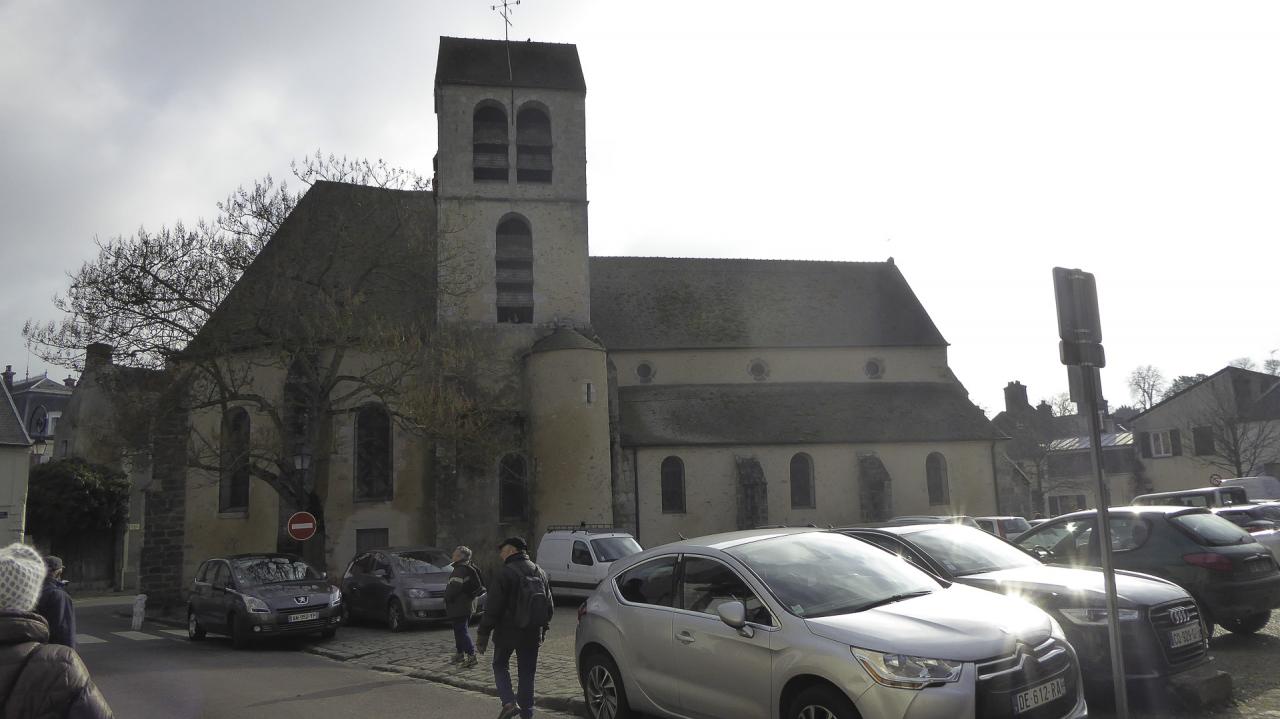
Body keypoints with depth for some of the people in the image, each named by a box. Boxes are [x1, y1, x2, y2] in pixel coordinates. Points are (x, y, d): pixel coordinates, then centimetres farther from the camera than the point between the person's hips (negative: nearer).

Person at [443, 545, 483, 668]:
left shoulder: (460, 570, -18)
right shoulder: (469, 569, 15)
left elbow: (454, 587, -27)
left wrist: (447, 597, -9)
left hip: (459, 607, -10)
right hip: (468, 604, 10)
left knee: (461, 630, -9)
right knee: (459, 630, 20)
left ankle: (471, 655, -13)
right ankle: (460, 653, 30)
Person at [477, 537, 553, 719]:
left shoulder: (506, 573, -15)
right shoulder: (540, 572, 7)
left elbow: (492, 607, -16)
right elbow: (549, 605, 15)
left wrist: (484, 633, -9)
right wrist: (544, 629, 24)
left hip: (508, 631, -5)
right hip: (532, 634, 5)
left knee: (500, 665, 14)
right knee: (527, 672, 14)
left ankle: (509, 702, -4)